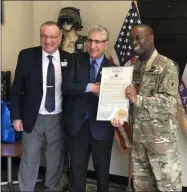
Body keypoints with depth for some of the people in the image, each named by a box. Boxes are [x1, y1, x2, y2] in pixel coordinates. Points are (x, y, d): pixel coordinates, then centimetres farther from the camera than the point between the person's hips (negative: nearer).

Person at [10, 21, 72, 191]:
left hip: (58, 118, 2)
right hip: (33, 117, -1)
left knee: (56, 158, 15)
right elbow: (17, 88, -3)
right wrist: (16, 116, -6)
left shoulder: (68, 59, -2)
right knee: (29, 159, 8)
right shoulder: (26, 56, -6)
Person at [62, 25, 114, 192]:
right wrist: (90, 87, -22)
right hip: (78, 124, 1)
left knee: (102, 170, 15)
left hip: (101, 126, 0)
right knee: (76, 169, 9)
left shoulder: (112, 67, -2)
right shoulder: (77, 59, 1)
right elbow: (66, 86, -10)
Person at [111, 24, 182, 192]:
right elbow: (127, 99, 12)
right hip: (138, 135, 6)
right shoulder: (133, 67, 10)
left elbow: (170, 101, -18)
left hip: (161, 135, -6)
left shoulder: (167, 66, -9)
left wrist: (138, 99, -23)